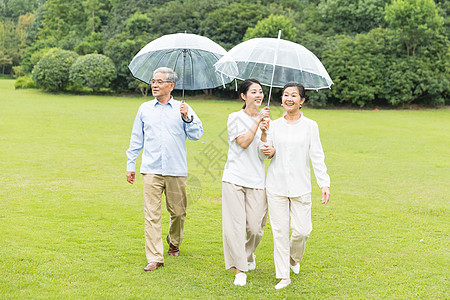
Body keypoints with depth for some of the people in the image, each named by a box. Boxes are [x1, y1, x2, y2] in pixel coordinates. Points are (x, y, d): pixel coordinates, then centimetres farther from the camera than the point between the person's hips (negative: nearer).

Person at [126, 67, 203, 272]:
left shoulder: (183, 109, 8)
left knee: (178, 212, 7)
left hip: (176, 170, 0)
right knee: (152, 214, -7)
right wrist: (131, 165, 14)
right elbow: (136, 139, 16)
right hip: (151, 170, 0)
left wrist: (187, 118, -14)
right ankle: (154, 258, -6)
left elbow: (196, 135, 1)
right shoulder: (145, 109, 13)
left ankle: (174, 243, 35)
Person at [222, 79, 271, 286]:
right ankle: (239, 270, 3)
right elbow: (243, 142, -11)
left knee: (255, 227, 0)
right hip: (234, 179, -3)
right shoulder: (235, 118, 3)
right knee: (235, 226, -7)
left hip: (257, 181, 3)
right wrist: (257, 121, -11)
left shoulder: (265, 121, 14)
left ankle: (248, 256, 31)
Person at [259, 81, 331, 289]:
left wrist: (324, 184, -5)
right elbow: (268, 153, 8)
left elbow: (317, 156, 0)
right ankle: (283, 276, 13)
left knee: (302, 230, -1)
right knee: (279, 231, 2)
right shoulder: (274, 125, 6)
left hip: (300, 186, -1)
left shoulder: (310, 126, 0)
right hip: (276, 185, 1)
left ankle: (294, 258, 32)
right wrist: (264, 136, -11)